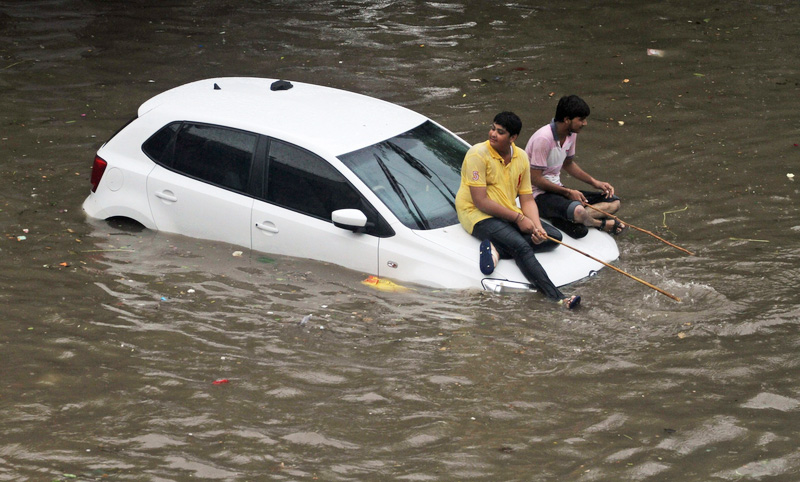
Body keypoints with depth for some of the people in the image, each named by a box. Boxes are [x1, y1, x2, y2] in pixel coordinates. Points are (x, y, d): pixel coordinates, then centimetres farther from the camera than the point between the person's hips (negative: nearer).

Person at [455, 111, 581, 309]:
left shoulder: (521, 157, 6)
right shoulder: (478, 154, -14)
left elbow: (527, 199, 7)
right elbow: (480, 201, -18)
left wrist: (537, 227, -13)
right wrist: (518, 218, -17)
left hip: (510, 215, 8)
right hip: (478, 215, -8)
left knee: (554, 236, -6)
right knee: (521, 246, -30)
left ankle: (496, 248, -23)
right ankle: (557, 297, -42)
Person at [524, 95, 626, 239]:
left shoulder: (571, 134, 5)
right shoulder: (543, 139, -23)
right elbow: (535, 179, -21)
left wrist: (594, 182, 11)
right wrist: (568, 192, -18)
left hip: (556, 188, 10)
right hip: (539, 193, -10)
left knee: (613, 202, 1)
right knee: (578, 211, -39)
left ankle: (566, 220, -16)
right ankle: (601, 223, -6)